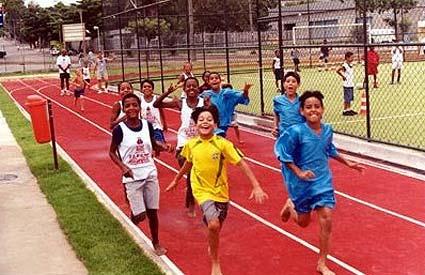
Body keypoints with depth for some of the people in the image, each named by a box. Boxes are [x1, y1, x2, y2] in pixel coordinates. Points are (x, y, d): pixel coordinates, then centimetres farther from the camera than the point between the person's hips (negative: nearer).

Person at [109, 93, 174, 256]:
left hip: (150, 174, 3)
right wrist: (123, 167, -15)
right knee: (140, 215, -2)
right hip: (132, 177, -3)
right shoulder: (119, 129, -11)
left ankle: (156, 243, 29)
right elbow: (112, 152, 0)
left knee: (152, 211, 9)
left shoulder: (147, 125, -1)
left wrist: (163, 147, -7)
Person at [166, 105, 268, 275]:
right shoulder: (191, 145, -7)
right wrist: (176, 180, 25)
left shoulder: (223, 143, -15)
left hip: (220, 191, 1)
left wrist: (256, 186, -22)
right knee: (213, 225, -22)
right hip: (202, 191, -1)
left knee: (216, 226, 18)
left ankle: (212, 247, 54)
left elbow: (242, 164, -15)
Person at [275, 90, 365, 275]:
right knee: (303, 222, 12)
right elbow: (282, 153, -14)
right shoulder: (296, 132, -20)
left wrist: (348, 163, 21)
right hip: (302, 183, -3)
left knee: (326, 220, -5)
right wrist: (299, 172, -21)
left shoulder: (327, 130, -3)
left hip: (323, 181, 3)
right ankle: (290, 205, 49)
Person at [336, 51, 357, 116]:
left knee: (350, 98, 14)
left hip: (351, 84, 8)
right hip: (347, 85, -8)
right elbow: (337, 70, -25)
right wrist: (343, 76, -14)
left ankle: (349, 109, 22)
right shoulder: (345, 65, -16)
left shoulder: (351, 65, 9)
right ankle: (345, 111, 4)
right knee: (347, 98, -3)